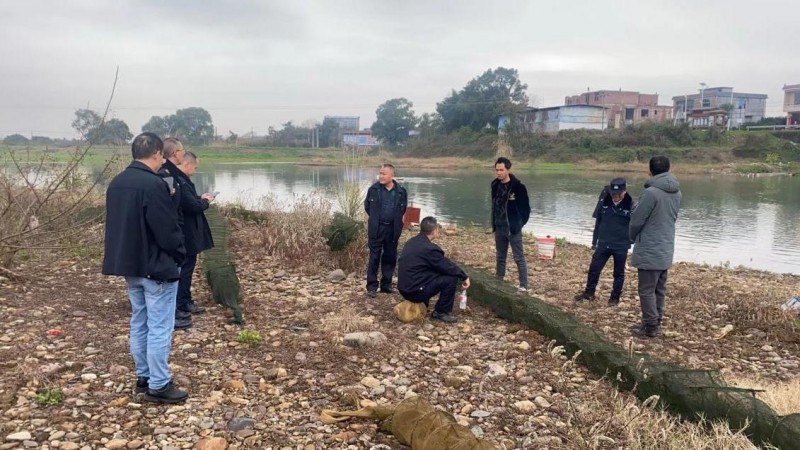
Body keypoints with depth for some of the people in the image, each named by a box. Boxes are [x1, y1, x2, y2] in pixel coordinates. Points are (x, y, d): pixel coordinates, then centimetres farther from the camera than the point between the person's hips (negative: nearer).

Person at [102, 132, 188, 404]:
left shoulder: (116, 183, 7)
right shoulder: (153, 184, -21)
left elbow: (116, 224, 14)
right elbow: (168, 229, -19)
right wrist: (180, 256, -5)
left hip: (129, 264, 9)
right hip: (157, 267, -9)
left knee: (139, 323, 17)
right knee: (159, 328, -1)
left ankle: (143, 377, 27)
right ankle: (158, 385, 6)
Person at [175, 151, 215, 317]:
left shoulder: (179, 179, 11)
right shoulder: (180, 182, -23)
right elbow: (192, 206, -25)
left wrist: (200, 198, 8)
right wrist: (205, 202, -7)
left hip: (184, 232, 11)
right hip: (186, 234, -11)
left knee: (185, 266, 16)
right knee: (186, 267, -1)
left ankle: (183, 301, 25)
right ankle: (182, 303, 8)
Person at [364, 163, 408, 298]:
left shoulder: (401, 191, -3)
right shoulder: (373, 189, -4)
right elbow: (367, 206, 12)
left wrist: (395, 220, 10)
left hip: (392, 229, 2)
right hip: (376, 228, -2)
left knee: (390, 257, 10)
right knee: (374, 258, -1)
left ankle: (386, 284, 23)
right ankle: (372, 287, 5)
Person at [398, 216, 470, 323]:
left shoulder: (411, 242, 9)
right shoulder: (429, 248, -19)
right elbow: (449, 267, -11)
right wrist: (464, 277, 6)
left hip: (404, 288, 9)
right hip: (415, 291, -9)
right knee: (451, 278, -7)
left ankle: (420, 304, 24)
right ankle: (441, 312, 4)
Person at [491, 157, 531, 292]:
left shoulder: (518, 186, -15)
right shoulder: (495, 184, 4)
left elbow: (525, 208, -9)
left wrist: (519, 224, -9)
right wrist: (494, 223, 12)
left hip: (513, 229, -6)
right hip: (499, 228, 6)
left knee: (519, 258, 0)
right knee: (500, 257, 16)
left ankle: (523, 286, 5)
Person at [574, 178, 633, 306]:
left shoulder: (630, 205, -11)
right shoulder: (604, 203, -3)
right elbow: (598, 222, 6)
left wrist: (631, 242, -9)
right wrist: (594, 241, 9)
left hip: (621, 246, -3)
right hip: (603, 244, 3)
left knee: (619, 273, 10)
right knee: (594, 269, 8)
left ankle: (615, 297, 23)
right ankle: (589, 292, 23)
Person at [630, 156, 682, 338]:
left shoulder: (651, 192, -19)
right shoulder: (677, 193, 6)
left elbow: (636, 220, -14)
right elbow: (671, 218, 13)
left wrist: (633, 238, 7)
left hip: (649, 250, -8)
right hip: (666, 249, 8)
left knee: (647, 290, 1)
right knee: (659, 289, 15)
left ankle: (650, 326, 4)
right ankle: (656, 323, 22)